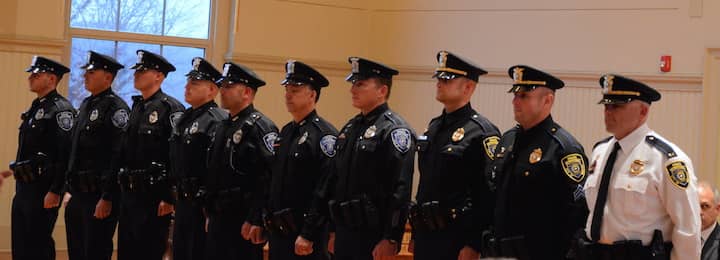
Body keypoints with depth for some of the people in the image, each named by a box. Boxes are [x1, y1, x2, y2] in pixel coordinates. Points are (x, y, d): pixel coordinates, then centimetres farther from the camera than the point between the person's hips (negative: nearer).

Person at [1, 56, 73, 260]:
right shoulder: (35, 108, 17)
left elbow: (67, 154, -21)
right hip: (24, 187, 10)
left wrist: (55, 192, -23)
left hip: (43, 188, -10)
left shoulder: (60, 109, -13)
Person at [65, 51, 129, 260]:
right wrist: (72, 190, 19)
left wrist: (107, 198, -22)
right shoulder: (86, 105, 16)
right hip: (78, 195, 9)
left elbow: (118, 155, -19)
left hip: (99, 196, -9)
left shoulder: (115, 108, -12)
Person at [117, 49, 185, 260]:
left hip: (153, 196, -8)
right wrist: (123, 189, 16)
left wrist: (170, 198, -19)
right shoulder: (136, 107, 15)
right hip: (129, 194, 8)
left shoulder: (171, 108, -11)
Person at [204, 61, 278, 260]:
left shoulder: (261, 127, -12)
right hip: (219, 219, 9)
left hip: (244, 222, -9)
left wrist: (256, 221, -24)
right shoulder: (224, 127, 17)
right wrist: (211, 214, 19)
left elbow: (268, 179, -21)